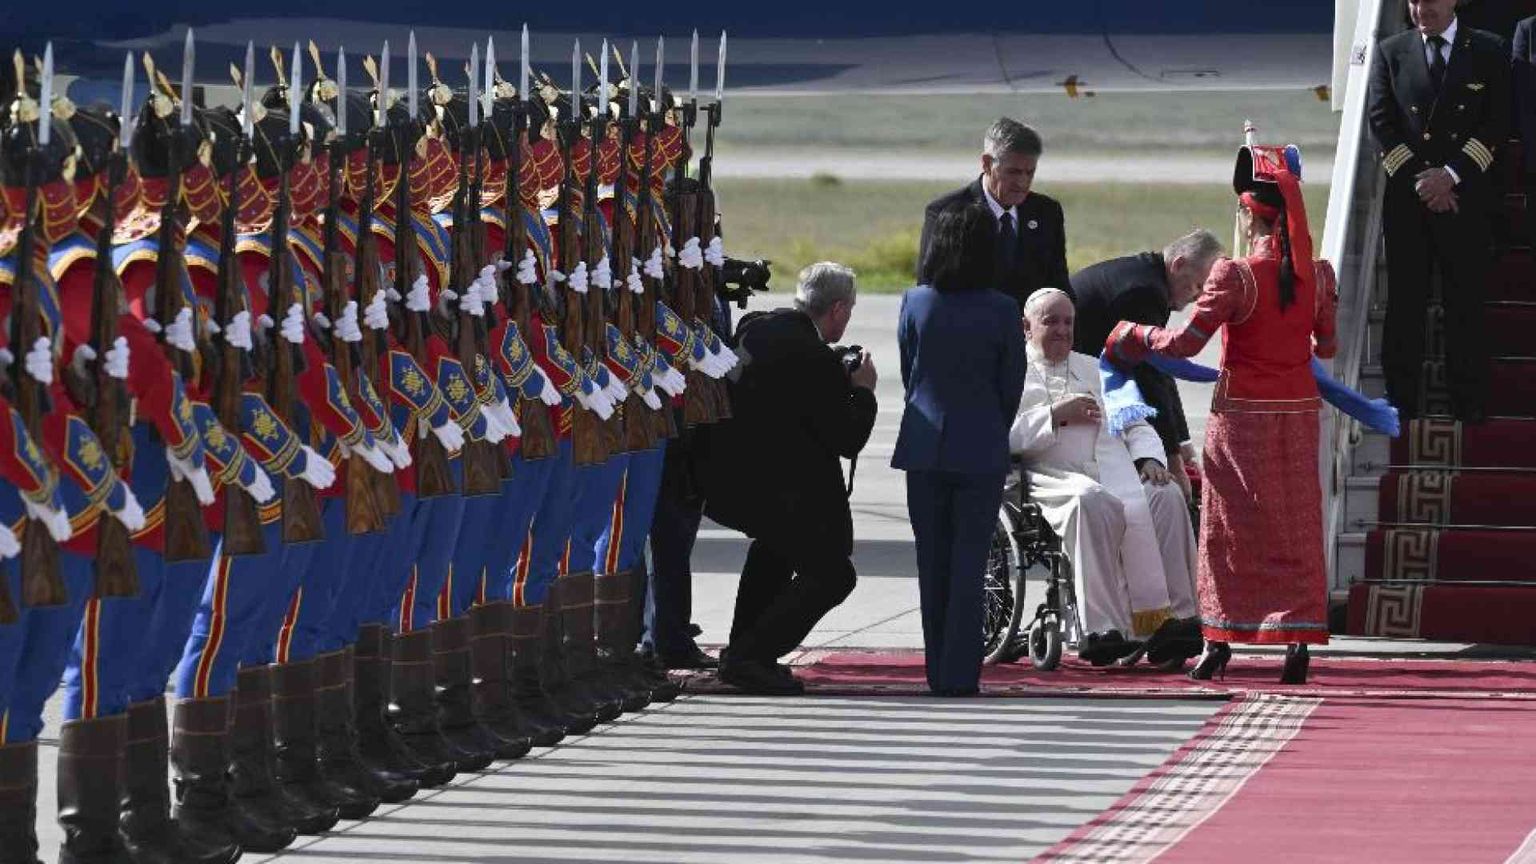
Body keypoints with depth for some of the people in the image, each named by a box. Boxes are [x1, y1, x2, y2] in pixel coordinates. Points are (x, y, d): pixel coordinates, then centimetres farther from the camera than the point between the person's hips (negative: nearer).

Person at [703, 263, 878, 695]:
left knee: (777, 538, 36)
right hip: (777, 492, -9)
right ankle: (749, 657, -5)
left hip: (724, 478, 9)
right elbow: (848, 440, -14)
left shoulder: (753, 327, 5)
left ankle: (743, 647, 36)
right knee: (831, 574, 3)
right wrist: (862, 391, 2)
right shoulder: (816, 360, -20)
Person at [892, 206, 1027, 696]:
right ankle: (960, 674, -2)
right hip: (981, 450, -2)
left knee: (932, 562, 11)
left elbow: (908, 375, 5)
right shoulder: (999, 312, -9)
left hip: (924, 450, 2)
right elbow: (1011, 386, -2)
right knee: (968, 563, 2)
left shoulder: (916, 304, -4)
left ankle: (939, 673, 14)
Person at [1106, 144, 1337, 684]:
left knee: (1229, 526, 7)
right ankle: (1298, 643, 2)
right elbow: (1326, 346, 10)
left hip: (1242, 416, -3)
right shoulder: (1317, 275, -2)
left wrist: (1136, 336, 2)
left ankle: (1218, 643, 9)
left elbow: (1187, 341, -16)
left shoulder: (1235, 276, -16)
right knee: (1295, 527, 7)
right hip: (1299, 412, 3)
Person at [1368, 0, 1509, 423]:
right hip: (1406, 197, 1)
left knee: (1465, 304, 0)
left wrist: (1452, 174, -11)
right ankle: (1401, 400, 5)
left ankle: (1469, 401, 5)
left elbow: (1497, 123, 0)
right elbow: (1381, 122, 2)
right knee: (1405, 304, 1)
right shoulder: (1391, 53, 8)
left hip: (1465, 197, -1)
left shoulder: (1489, 52, 5)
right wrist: (1419, 179, -8)